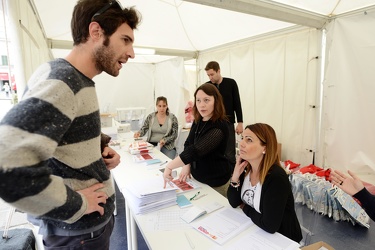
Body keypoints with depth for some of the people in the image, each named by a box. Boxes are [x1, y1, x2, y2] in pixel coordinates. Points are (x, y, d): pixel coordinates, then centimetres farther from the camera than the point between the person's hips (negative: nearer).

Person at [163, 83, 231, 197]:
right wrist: (186, 165, -10)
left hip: (215, 182, -6)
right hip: (197, 177, 7)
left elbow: (197, 149, -37)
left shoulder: (219, 126, -26)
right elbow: (188, 144, 5)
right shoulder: (198, 121, -1)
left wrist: (170, 166, -37)